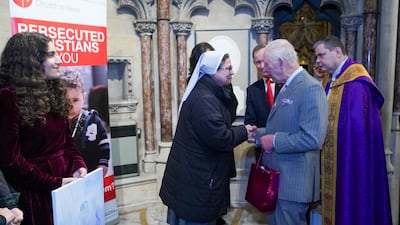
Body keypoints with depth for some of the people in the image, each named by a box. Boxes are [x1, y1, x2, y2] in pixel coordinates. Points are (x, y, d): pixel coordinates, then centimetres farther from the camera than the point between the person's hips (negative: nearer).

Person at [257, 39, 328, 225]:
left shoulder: (311, 88, -19)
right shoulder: (286, 87, 10)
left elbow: (312, 139, -27)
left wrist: (275, 141, -19)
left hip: (293, 181, -9)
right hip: (275, 176, 9)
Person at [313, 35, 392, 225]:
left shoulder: (355, 82, -19)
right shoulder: (335, 80, 11)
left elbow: (356, 126, -22)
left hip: (351, 159, -9)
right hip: (336, 159, 9)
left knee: (350, 208, 4)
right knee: (336, 204, 17)